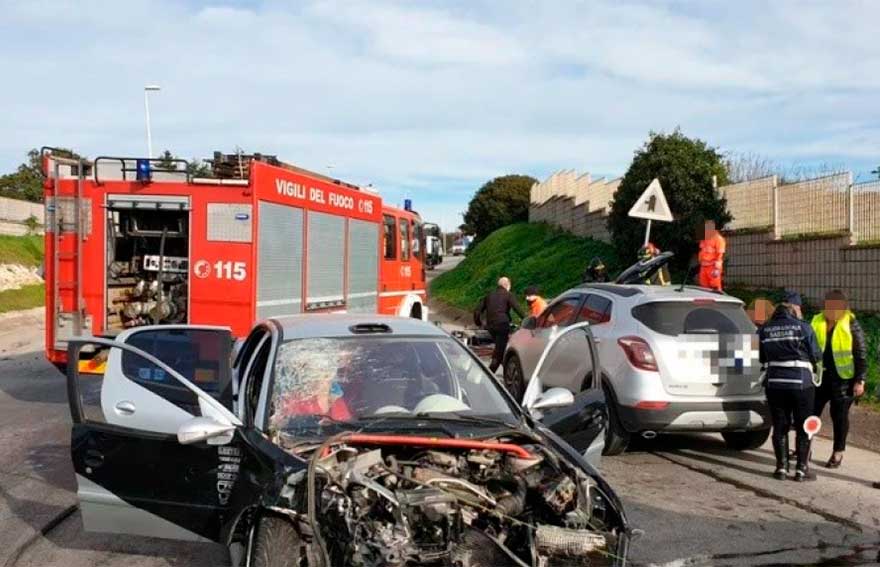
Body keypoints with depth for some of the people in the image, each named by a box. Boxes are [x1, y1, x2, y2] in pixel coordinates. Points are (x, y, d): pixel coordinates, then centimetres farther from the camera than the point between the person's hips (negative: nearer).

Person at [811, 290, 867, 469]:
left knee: (839, 415, 5)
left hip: (842, 378, -4)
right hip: (820, 376, 4)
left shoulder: (851, 325, -7)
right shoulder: (817, 323, 5)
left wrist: (860, 380, -11)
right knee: (812, 411, 5)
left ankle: (838, 452, 19)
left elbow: (861, 353, -7)